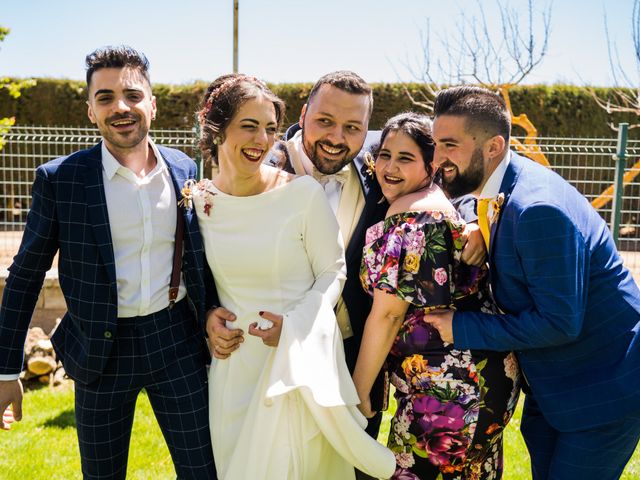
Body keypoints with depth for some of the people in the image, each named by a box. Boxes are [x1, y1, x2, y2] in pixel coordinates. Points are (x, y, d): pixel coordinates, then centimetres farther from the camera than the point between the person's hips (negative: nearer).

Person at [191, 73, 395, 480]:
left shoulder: (303, 193, -15)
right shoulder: (197, 200, -3)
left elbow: (332, 272, -7)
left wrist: (294, 325, -20)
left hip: (298, 360, -4)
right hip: (234, 362, 4)